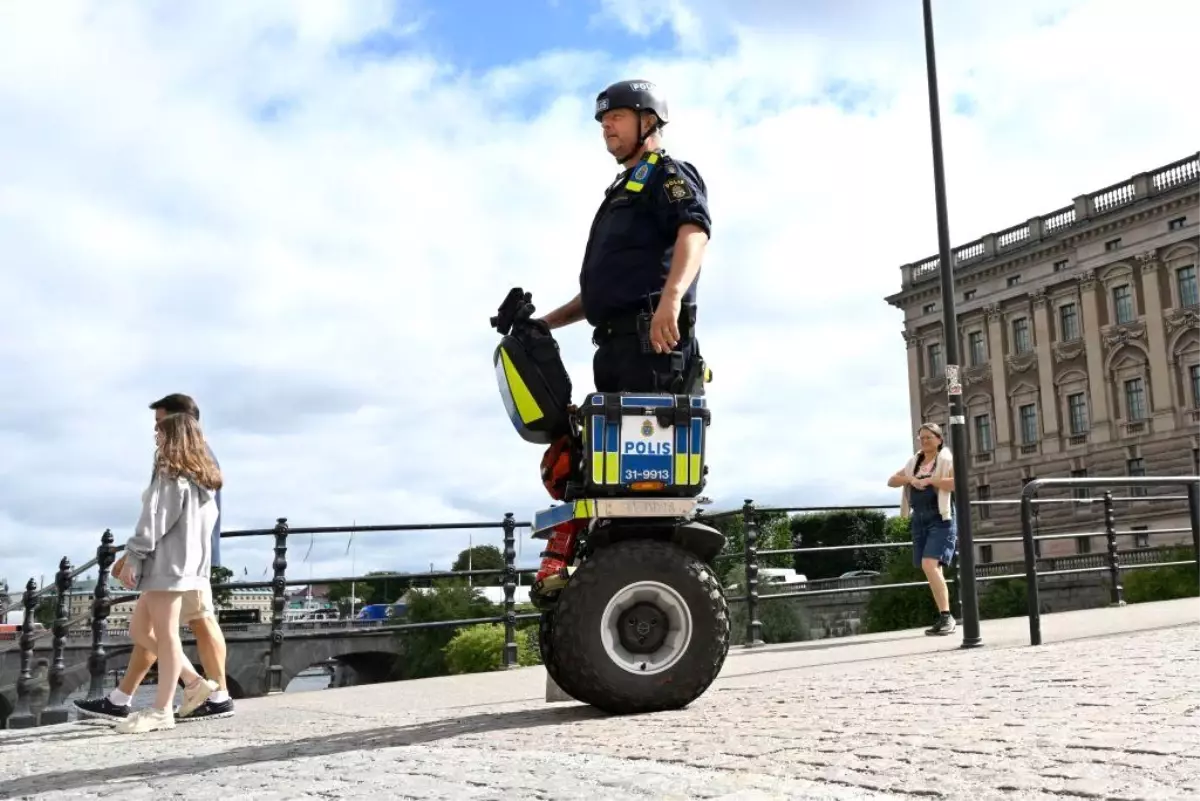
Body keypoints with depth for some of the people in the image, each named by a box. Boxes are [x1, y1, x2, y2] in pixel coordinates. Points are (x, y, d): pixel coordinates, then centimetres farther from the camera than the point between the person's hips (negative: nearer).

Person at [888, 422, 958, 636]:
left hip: (940, 519, -7)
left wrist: (929, 480, -17)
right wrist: (910, 479, -7)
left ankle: (946, 616, -19)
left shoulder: (947, 460, -2)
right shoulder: (914, 462, 16)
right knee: (932, 570, 9)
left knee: (929, 564, -22)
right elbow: (891, 481, 12)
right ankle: (945, 619, 17)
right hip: (919, 520, 7)